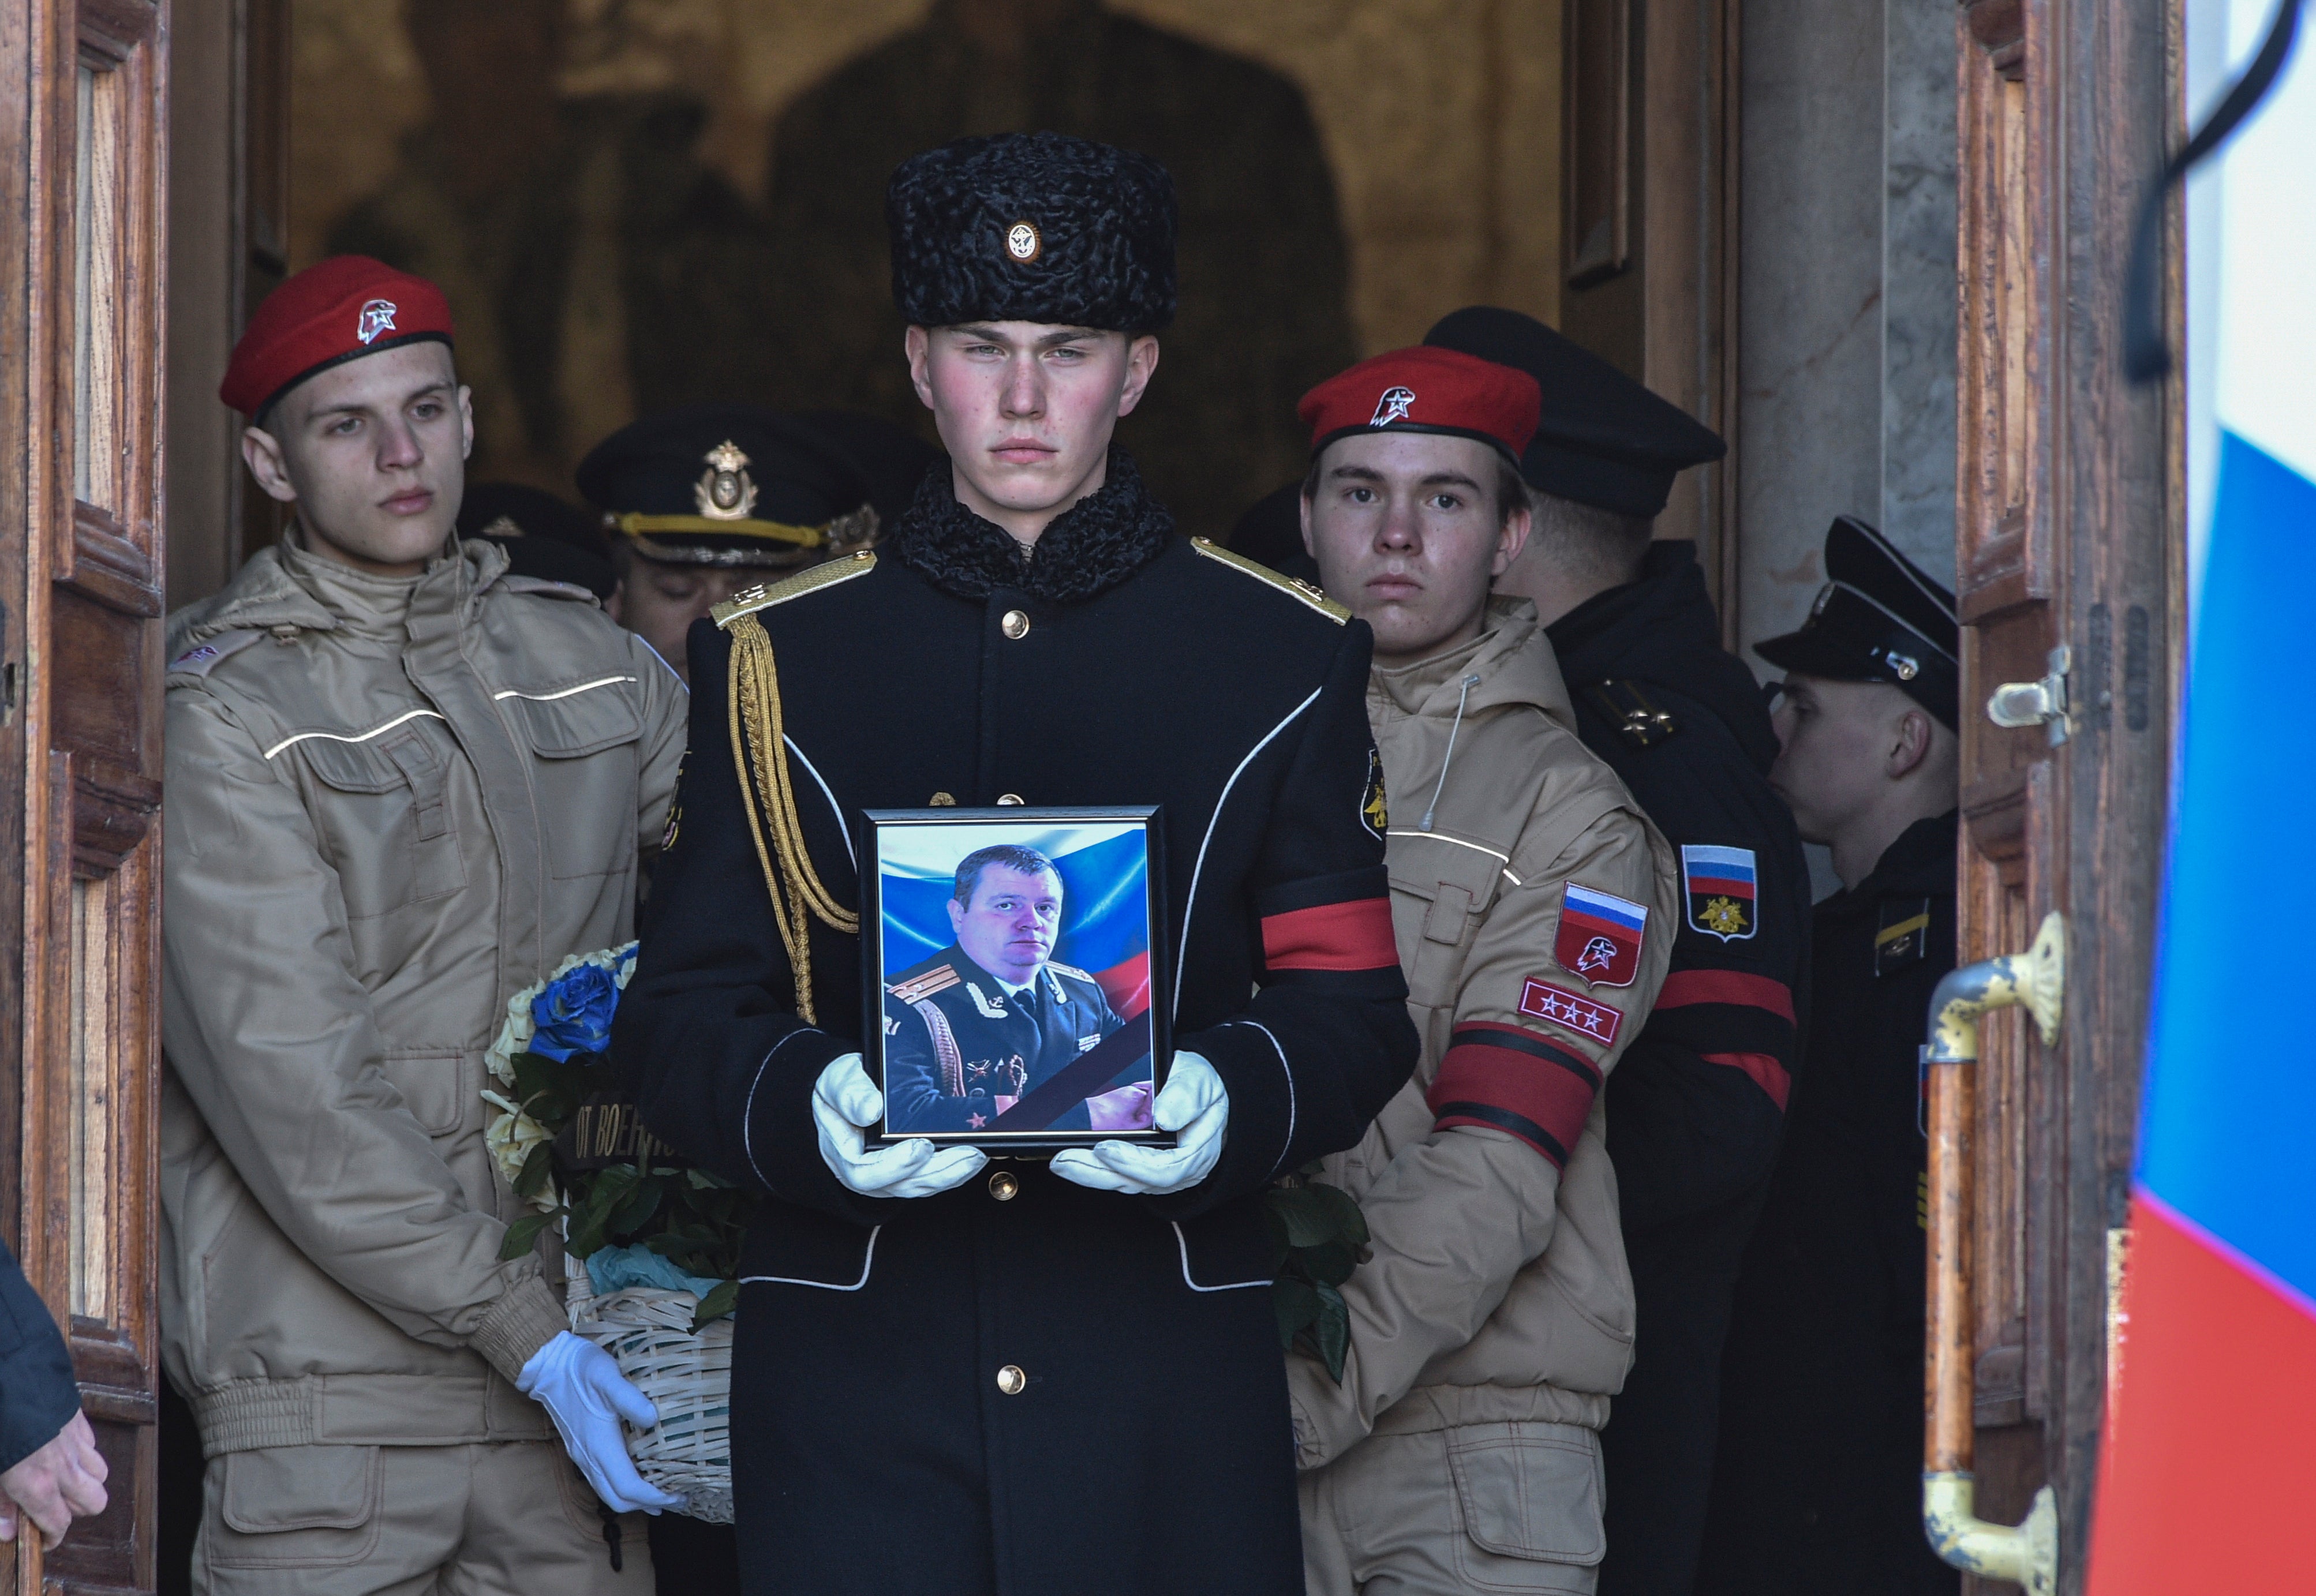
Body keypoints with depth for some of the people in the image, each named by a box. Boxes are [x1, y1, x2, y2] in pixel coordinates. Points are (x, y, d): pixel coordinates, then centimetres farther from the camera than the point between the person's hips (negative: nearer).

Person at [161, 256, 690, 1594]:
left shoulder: (585, 662, 12)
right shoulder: (221, 715, -4)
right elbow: (292, 1092, -12)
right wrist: (520, 1334, -16)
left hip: (571, 1336, 4)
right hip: (330, 1382, -4)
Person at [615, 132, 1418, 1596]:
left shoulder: (1282, 661, 7)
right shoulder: (780, 660, 8)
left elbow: (1354, 1017, 4)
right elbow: (681, 1020, 5)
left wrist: (1230, 1103, -17)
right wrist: (805, 1107, -16)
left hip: (1171, 1397, 0)